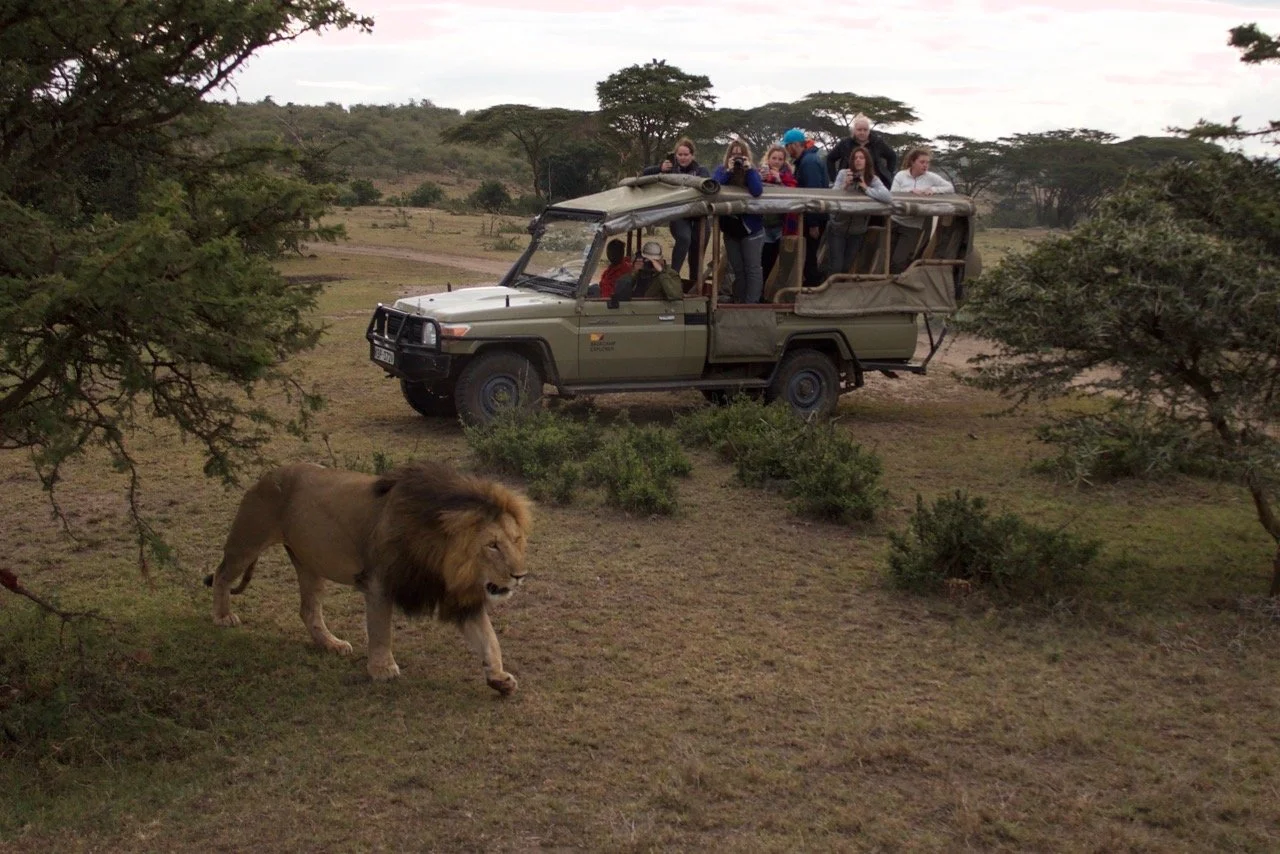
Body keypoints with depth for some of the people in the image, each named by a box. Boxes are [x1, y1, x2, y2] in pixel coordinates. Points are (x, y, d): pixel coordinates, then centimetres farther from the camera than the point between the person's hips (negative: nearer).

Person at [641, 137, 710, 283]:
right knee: (684, 238, -31)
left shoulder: (701, 170, 2)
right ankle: (673, 274, -29)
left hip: (697, 216, 2)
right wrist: (660, 168, -13)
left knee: (696, 253, 5)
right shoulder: (671, 167, 4)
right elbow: (645, 173, 4)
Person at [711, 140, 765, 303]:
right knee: (737, 269, 13)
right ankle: (738, 302, 21)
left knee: (753, 269, -3)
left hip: (750, 228, -3)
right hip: (730, 229, 3)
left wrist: (749, 169, -21)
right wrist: (728, 171, -20)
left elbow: (757, 191, -22)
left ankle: (752, 303, -2)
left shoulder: (752, 171, -5)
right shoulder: (721, 170, 2)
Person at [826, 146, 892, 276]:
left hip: (857, 231, 2)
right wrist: (845, 185, -26)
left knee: (847, 268, 10)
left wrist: (866, 188, -18)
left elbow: (888, 197, -21)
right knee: (835, 268, -6)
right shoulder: (843, 173, -6)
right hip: (837, 228, -2)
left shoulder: (873, 179, -5)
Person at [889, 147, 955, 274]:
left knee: (898, 261, -11)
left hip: (913, 226, -1)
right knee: (886, 257, 5)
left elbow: (950, 188, -3)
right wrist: (909, 191, -23)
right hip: (895, 222, 2)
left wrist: (933, 189, -17)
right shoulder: (900, 175, -2)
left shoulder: (931, 177, -2)